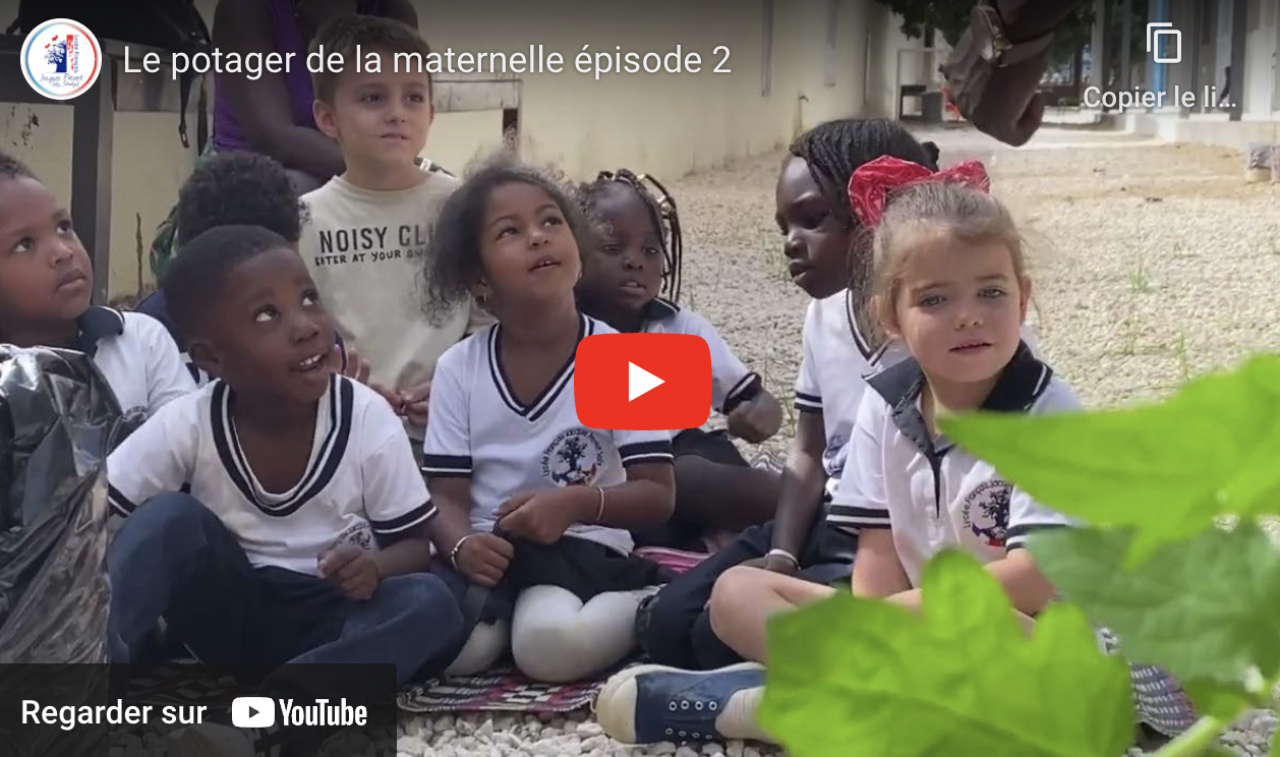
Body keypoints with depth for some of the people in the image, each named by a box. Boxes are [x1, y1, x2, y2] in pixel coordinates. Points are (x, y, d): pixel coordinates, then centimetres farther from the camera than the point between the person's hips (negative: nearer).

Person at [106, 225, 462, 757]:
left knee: (431, 604, -30)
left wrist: (375, 567, -29)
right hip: (227, 613, 0)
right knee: (170, 516, -25)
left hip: (330, 621, 0)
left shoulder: (369, 420, -13)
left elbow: (415, 545, -6)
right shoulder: (187, 425, -13)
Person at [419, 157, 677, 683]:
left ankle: (647, 603, -4)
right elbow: (445, 496, 0)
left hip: (584, 547, -1)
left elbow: (658, 495, -6)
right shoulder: (458, 368, 2)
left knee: (550, 645, -32)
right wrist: (462, 545, -24)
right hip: (490, 551, 1)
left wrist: (577, 503, -25)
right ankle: (508, 608, 1)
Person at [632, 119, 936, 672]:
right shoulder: (824, 316, 6)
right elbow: (808, 455, 12)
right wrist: (781, 555, -3)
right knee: (666, 624, -5)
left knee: (726, 633, -21)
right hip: (826, 526, 8)